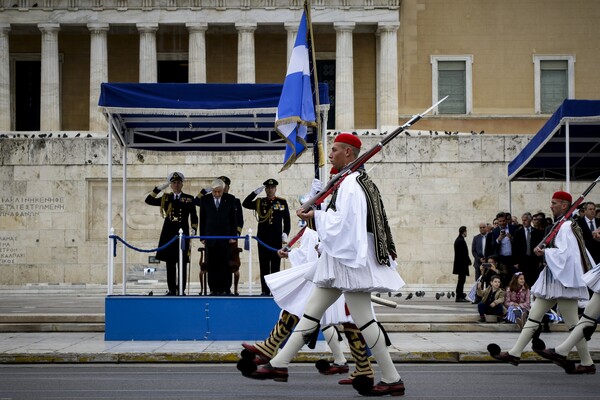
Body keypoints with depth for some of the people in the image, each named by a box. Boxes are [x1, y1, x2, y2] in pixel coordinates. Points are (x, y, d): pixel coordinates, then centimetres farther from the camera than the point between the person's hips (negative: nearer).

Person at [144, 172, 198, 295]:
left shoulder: (189, 199, 7)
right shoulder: (165, 198, 11)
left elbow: (194, 217, 7)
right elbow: (148, 200, 5)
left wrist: (193, 229, -6)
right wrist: (158, 189, -2)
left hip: (183, 234, -2)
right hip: (169, 234, 2)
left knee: (183, 263, -1)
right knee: (170, 263, 2)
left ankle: (182, 290, 4)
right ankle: (172, 289, 8)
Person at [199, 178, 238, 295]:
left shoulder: (230, 199, 3)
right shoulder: (205, 199, 4)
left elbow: (233, 219, 5)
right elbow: (202, 219, 7)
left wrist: (233, 236, -1)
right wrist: (202, 237, 2)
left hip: (225, 237, -1)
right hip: (210, 237, 1)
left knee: (225, 265, -1)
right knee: (211, 265, 0)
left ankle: (225, 289, 4)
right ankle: (213, 289, 5)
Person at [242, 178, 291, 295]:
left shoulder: (282, 202, 6)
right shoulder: (260, 202, 8)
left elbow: (287, 220, 6)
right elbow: (245, 204, -6)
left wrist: (285, 234, -5)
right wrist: (256, 192, -10)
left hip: (277, 239, -1)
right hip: (263, 239, 1)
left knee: (275, 265, 1)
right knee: (264, 266, 3)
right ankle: (265, 290, 6)